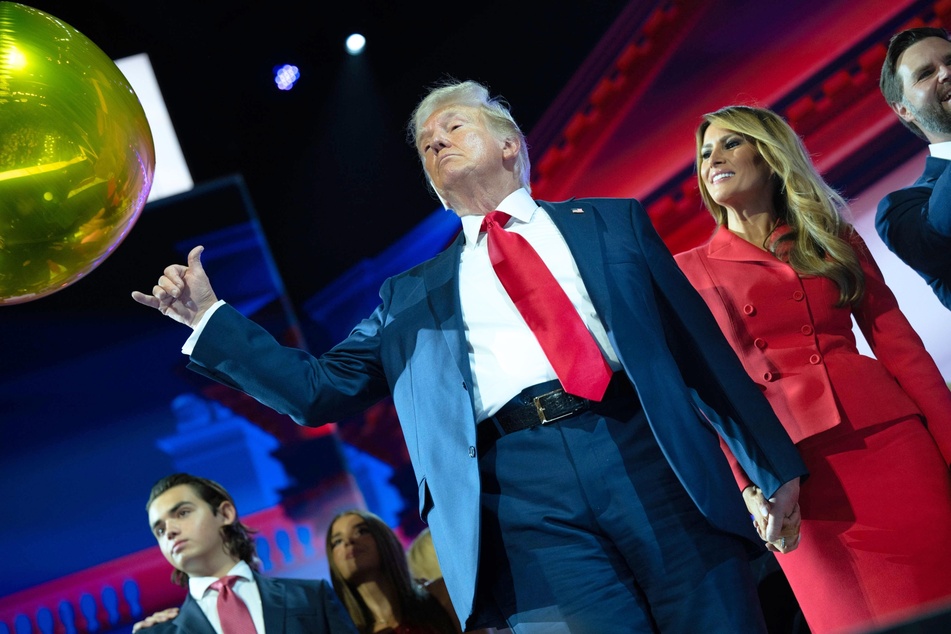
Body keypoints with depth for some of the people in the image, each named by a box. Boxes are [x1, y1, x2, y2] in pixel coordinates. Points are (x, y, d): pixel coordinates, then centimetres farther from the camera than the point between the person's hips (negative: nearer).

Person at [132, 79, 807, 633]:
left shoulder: (613, 222, 19)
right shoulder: (413, 295, 22)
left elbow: (699, 345, 15)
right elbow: (323, 390, 20)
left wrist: (776, 467, 9)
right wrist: (210, 317, 12)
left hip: (651, 461, 0)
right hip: (523, 496, 0)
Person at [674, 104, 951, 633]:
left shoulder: (835, 237, 14)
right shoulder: (691, 269, 8)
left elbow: (899, 344, 10)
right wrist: (750, 480, -12)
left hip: (889, 439, 2)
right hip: (790, 465, -2)